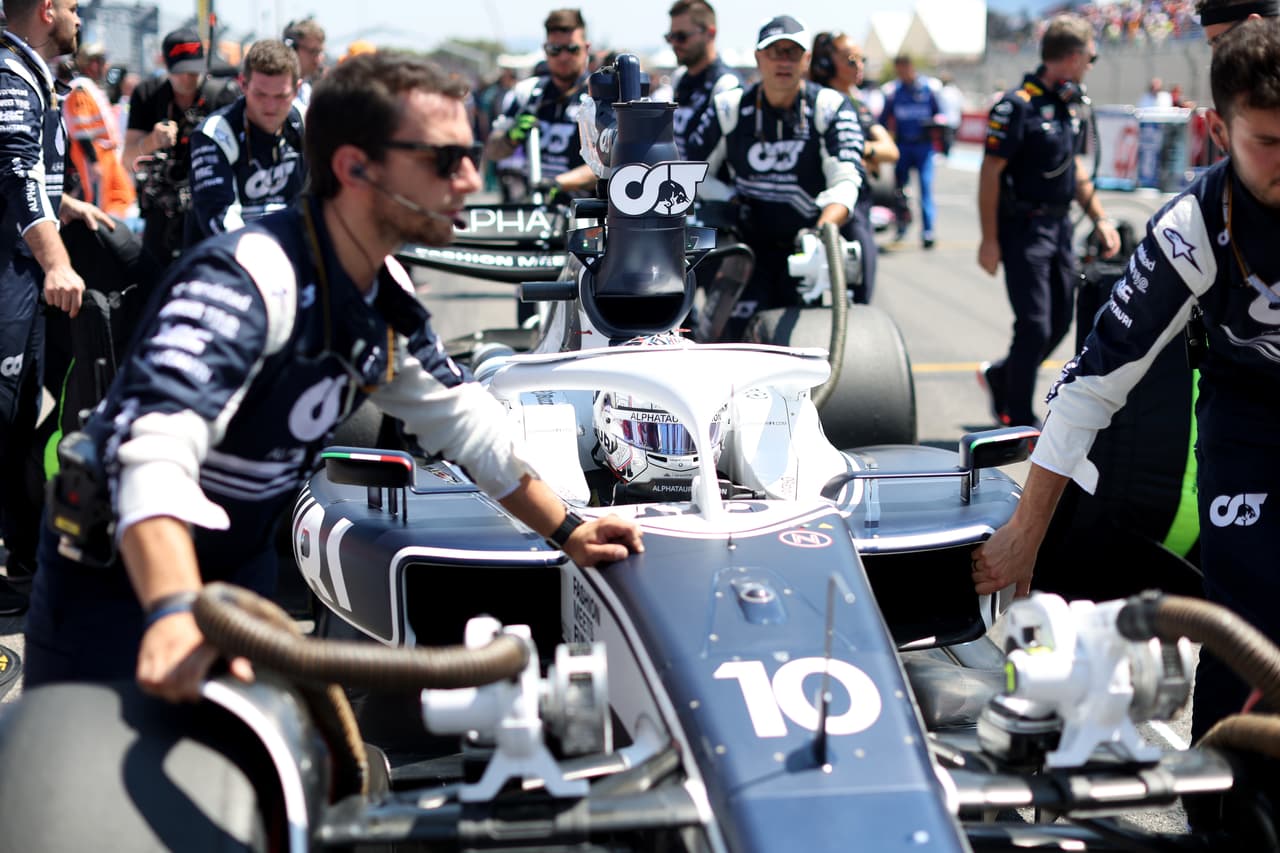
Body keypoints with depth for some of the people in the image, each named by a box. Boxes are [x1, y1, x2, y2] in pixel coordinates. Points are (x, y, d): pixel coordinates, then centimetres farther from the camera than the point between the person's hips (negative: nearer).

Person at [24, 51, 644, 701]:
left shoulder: (386, 291, -1)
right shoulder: (248, 279, -30)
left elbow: (457, 414, 14)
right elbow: (155, 439, -45)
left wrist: (568, 532, 12)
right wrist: (176, 612, -60)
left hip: (245, 566, 8)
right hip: (121, 576, -8)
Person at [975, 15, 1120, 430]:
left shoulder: (1070, 104, 10)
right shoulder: (1019, 104, -16)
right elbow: (990, 173, -16)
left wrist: (1100, 218, 15)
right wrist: (989, 239, -18)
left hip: (1060, 225, 8)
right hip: (1023, 227, -8)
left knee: (1060, 322, 13)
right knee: (1034, 326, -5)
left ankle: (1000, 376, 35)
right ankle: (1020, 421, 9)